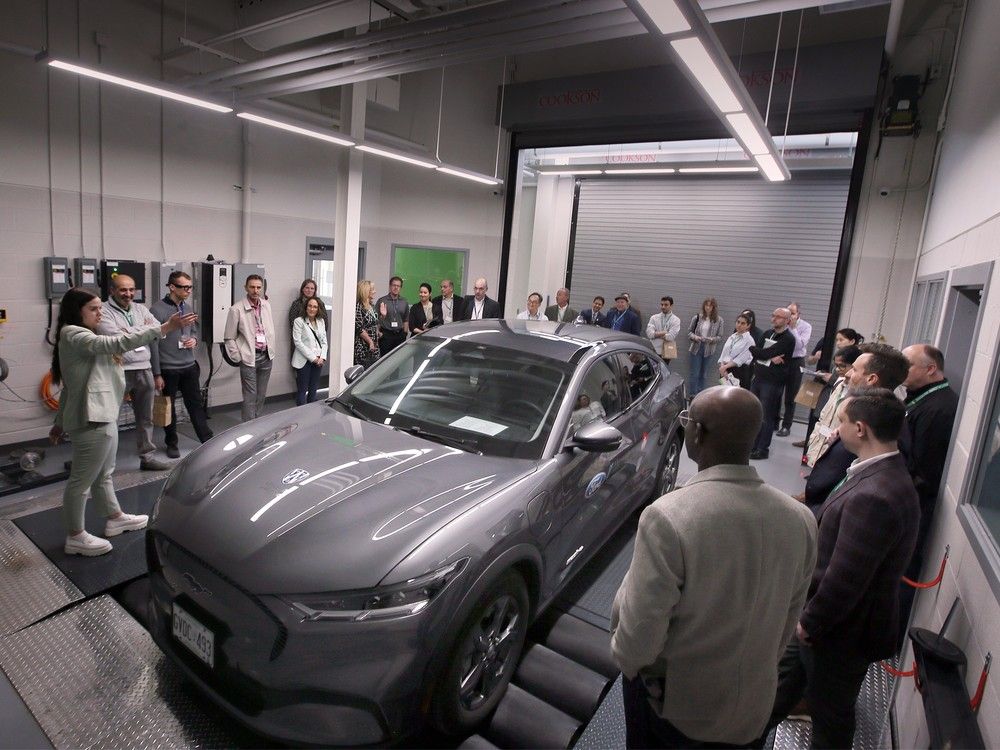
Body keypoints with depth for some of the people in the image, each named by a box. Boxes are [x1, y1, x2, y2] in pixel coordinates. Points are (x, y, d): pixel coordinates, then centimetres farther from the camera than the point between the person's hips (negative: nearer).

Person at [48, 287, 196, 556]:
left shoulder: (81, 337, 18)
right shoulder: (73, 335, -14)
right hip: (90, 421, -10)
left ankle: (115, 517, 36)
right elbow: (118, 343, -30)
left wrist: (61, 421, 24)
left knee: (104, 475, 22)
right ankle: (75, 536, 15)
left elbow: (71, 386, 21)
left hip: (102, 417, 10)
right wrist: (164, 328, -35)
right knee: (81, 480, 2)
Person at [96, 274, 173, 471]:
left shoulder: (141, 309, 13)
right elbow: (115, 337, -20)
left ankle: (147, 456, 24)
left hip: (144, 370, 6)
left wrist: (131, 330, -8)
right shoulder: (104, 312, -6)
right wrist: (143, 329, -9)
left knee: (146, 418, 13)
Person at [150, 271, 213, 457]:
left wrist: (194, 339, -4)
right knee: (169, 408, 11)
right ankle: (172, 444, 26)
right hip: (168, 369, -5)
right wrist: (156, 374, -12)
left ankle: (208, 440, 17)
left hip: (189, 366, 5)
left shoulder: (187, 307, 6)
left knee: (196, 405, 10)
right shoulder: (158, 310, -13)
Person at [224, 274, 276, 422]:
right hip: (249, 358, -5)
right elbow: (229, 338, -4)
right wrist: (238, 357, -7)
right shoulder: (237, 309, -9)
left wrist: (271, 350, 9)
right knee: (250, 396, -3)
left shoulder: (266, 305, 6)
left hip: (266, 356, 5)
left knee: (261, 395, 13)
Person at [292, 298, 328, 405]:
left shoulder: (321, 321, 11)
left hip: (318, 361, 5)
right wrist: (312, 357, -13)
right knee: (302, 390, -1)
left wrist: (322, 357, -4)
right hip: (304, 360, -5)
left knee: (313, 390, 9)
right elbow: (297, 342, -11)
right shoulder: (299, 321, -5)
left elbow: (324, 342, 11)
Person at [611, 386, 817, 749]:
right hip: (752, 704, 4)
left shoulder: (667, 517, -32)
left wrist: (625, 659, -4)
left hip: (672, 702, -4)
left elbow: (638, 638, -26)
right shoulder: (800, 519, -14)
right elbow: (787, 621, 1)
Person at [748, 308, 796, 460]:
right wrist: (771, 358, -13)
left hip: (772, 383, -7)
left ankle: (763, 449, 9)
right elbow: (756, 354, 4)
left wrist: (752, 349, -2)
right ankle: (752, 444, 23)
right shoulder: (767, 333, 12)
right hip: (757, 378, 7)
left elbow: (765, 353, -19)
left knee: (766, 417, -1)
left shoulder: (788, 339, -11)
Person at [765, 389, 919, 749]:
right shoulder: (884, 475, -2)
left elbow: (844, 581, -30)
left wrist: (811, 623, -14)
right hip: (828, 616, 9)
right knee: (786, 675, 27)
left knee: (830, 710, 17)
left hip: (843, 629, -9)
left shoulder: (874, 496, -35)